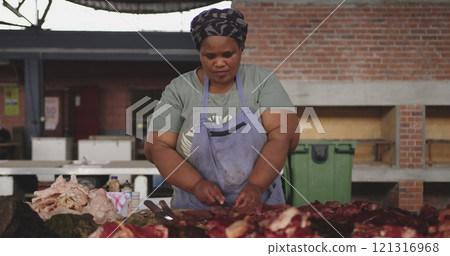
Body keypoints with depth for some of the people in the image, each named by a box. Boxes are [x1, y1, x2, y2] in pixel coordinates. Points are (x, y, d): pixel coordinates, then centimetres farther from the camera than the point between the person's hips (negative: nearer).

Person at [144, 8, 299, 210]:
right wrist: (197, 184, -16)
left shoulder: (262, 81, 3)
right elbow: (157, 147, -1)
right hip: (196, 209, 0)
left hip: (259, 205, 0)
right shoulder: (179, 89, 3)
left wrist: (256, 185, -20)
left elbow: (284, 136, -6)